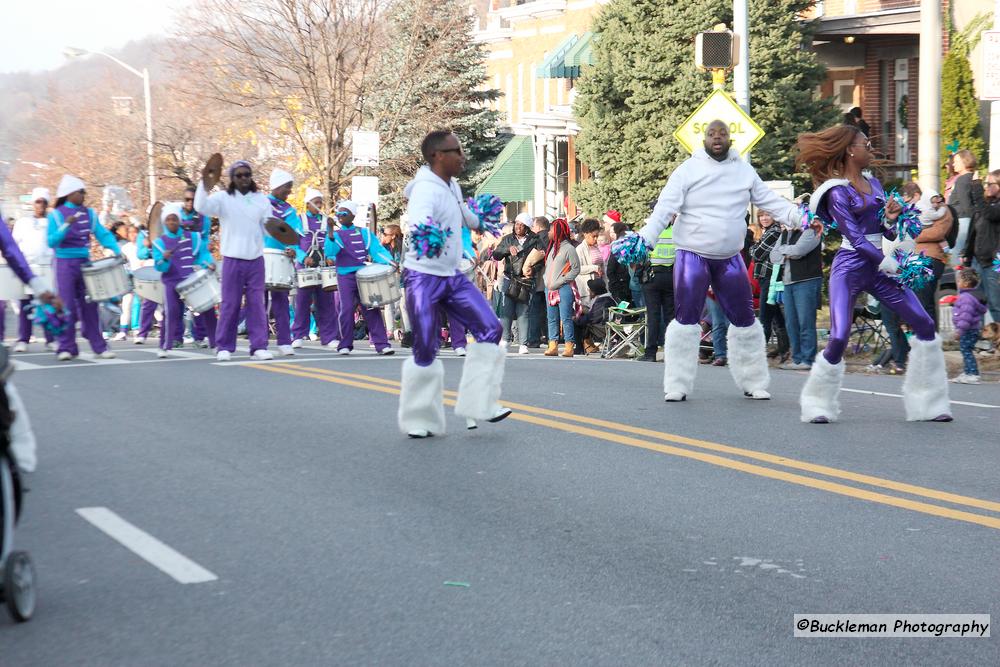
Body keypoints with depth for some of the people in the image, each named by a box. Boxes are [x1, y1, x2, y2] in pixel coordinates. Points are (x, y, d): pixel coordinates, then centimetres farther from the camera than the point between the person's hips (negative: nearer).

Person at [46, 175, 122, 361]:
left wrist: (117, 250, -15)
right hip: (65, 264, -4)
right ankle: (66, 347, 4)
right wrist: (67, 225, -28)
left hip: (85, 262, 4)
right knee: (67, 307, -3)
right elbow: (52, 242, -14)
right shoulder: (56, 214, -7)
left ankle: (99, 346, 8)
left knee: (89, 305, 5)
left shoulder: (89, 213, 5)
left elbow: (102, 234, 1)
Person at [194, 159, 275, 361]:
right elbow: (201, 207, -16)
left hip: (256, 259, 2)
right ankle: (224, 347, 9)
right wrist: (204, 182, -24)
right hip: (233, 259, -2)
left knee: (256, 304, 1)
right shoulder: (223, 198, -1)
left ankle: (259, 346, 3)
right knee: (230, 304, 2)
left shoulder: (261, 199, 7)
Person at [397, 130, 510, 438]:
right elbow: (417, 223, -41)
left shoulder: (453, 187, 7)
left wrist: (478, 222, 46)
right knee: (426, 351, -3)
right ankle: (419, 420, 12)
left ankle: (479, 404, 0)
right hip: (424, 277, -8)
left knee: (490, 329, -6)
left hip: (452, 275, 8)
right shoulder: (425, 190, -20)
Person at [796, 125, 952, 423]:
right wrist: (889, 265, -15)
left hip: (878, 267, 7)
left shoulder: (874, 184, 14)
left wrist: (890, 219, -7)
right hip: (850, 267, -7)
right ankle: (817, 403, 7)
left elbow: (889, 233, 16)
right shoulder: (838, 191, -8)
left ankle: (927, 401, 7)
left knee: (925, 325, -1)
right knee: (839, 337, -15)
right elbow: (854, 235, -15)